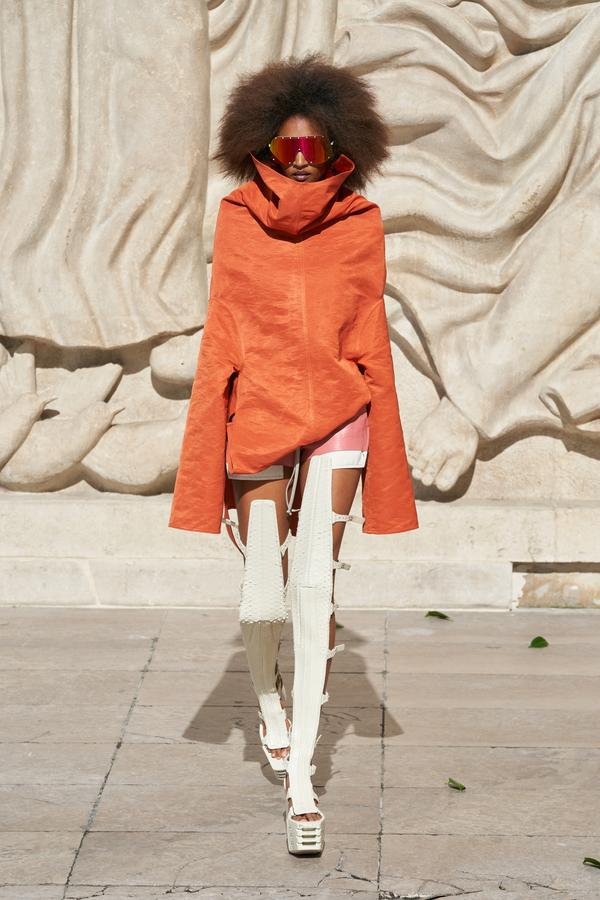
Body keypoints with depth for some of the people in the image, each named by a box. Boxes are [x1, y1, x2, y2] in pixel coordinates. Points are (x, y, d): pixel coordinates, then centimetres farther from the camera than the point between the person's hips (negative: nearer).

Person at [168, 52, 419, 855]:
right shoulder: (238, 218, 2)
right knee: (263, 596, 1)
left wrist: (385, 452, 5)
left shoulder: (360, 223, 2)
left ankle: (301, 779, -8)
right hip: (258, 417, 1)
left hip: (337, 416, 0)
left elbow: (370, 338, 5)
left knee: (315, 583, -11)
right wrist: (207, 459, 1)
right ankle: (268, 698, 36)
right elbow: (222, 335, 4)